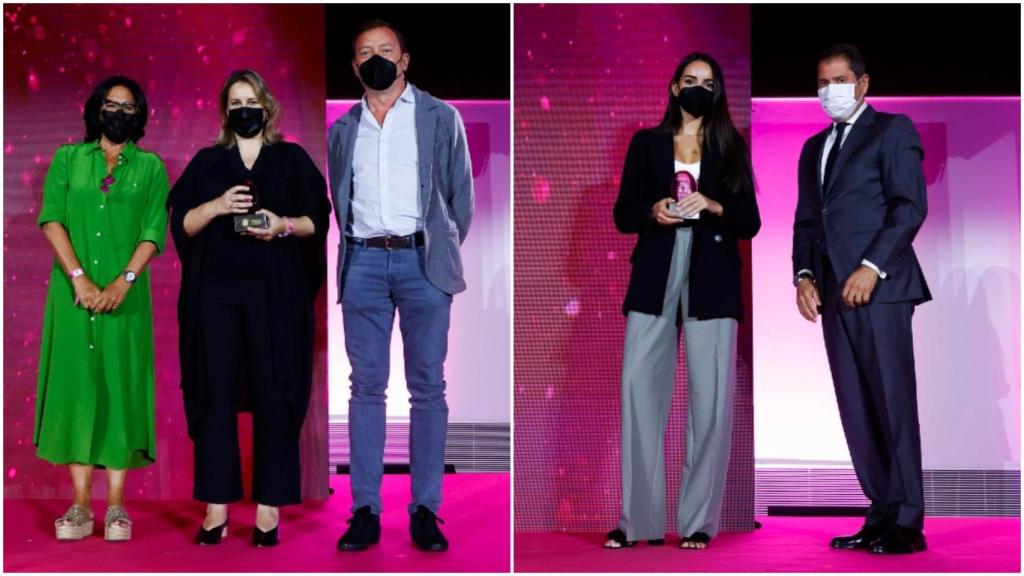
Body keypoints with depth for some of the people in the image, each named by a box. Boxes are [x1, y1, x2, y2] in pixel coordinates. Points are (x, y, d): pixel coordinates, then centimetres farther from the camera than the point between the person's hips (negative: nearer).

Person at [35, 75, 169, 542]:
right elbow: (51, 219, 0)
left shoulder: (151, 167, 8)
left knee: (120, 385, -1)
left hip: (125, 294, -1)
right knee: (75, 382, -1)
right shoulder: (67, 159, 11)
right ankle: (80, 505, 2)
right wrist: (79, 277, -13)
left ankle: (116, 505, 3)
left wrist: (123, 281, -14)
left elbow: (154, 232, -1)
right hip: (74, 291, 1)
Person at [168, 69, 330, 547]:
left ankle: (269, 505, 2)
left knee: (272, 393, -3)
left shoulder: (293, 159, 11)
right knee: (214, 392, -1)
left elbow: (318, 220, 6)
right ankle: (216, 506, 4)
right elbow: (181, 223, 7)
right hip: (215, 290, 2)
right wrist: (217, 205, -11)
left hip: (274, 291, -1)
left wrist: (285, 225, -14)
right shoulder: (206, 162, 15)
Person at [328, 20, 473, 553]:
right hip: (363, 263, 2)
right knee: (366, 387, 1)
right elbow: (339, 199, 18)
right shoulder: (343, 129, 14)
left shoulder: (440, 117, 8)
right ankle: (365, 510, 4)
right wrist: (357, 249, 8)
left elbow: (461, 193, 8)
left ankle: (425, 510, 5)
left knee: (427, 387, 0)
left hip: (421, 260, -2)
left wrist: (443, 250, 6)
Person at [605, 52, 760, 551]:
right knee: (639, 388, -8)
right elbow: (622, 215, 11)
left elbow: (750, 222, 8)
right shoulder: (645, 144, 12)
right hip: (654, 280, 0)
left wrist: (714, 206, -11)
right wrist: (652, 211, -10)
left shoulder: (731, 147, 12)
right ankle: (639, 519, -1)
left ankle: (698, 520, 3)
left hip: (711, 282, 0)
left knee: (710, 398, -4)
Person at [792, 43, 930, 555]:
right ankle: (881, 514, 10)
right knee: (856, 411, 5)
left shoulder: (892, 130, 4)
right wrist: (804, 274, 4)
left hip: (879, 286, -6)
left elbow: (910, 206, -6)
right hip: (833, 292, 7)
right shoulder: (814, 147, 23)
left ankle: (906, 523, -3)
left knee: (894, 404, -7)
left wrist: (872, 267, -15)